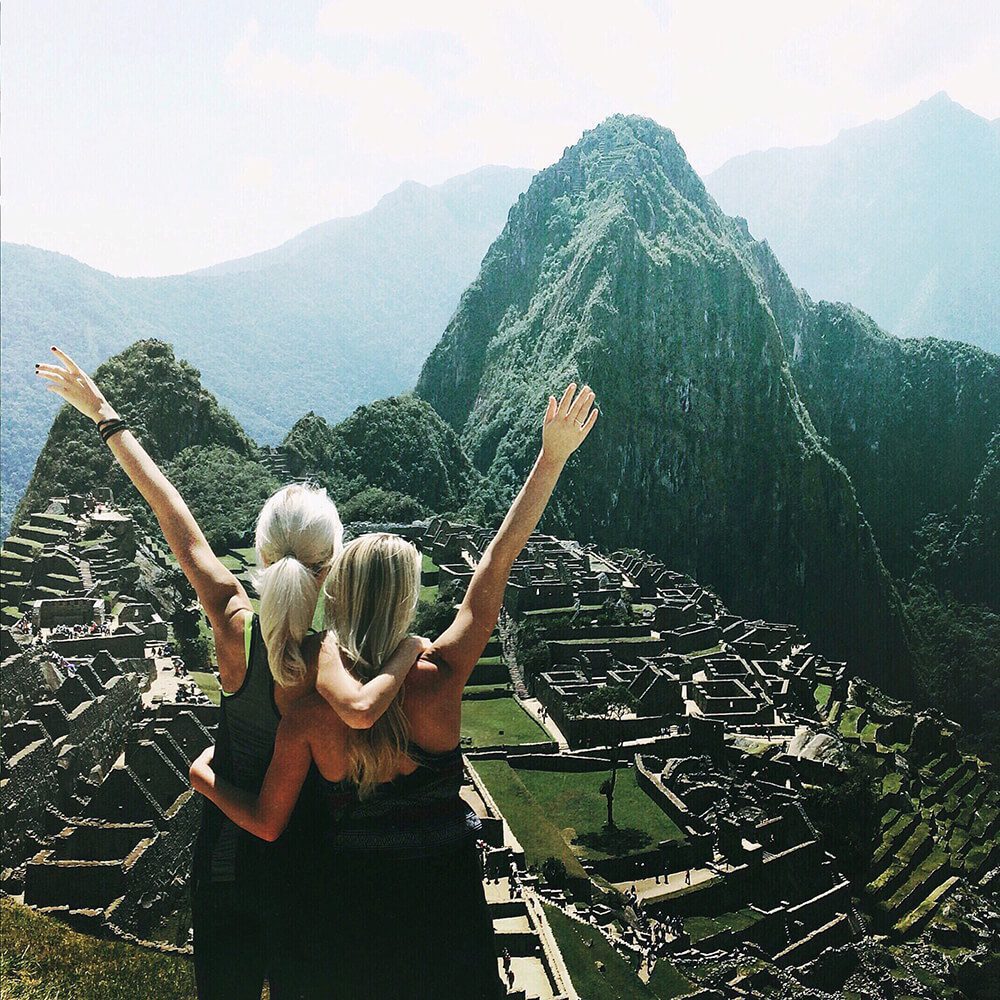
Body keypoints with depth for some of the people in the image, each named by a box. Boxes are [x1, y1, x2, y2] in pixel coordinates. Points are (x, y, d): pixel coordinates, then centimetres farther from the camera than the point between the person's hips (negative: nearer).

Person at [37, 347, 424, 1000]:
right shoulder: (323, 652, -29)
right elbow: (360, 710, -51)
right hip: (300, 861, -3)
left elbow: (180, 526, -13)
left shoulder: (235, 624, -19)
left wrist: (107, 419, -3)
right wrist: (408, 652, -31)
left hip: (224, 855, 3)